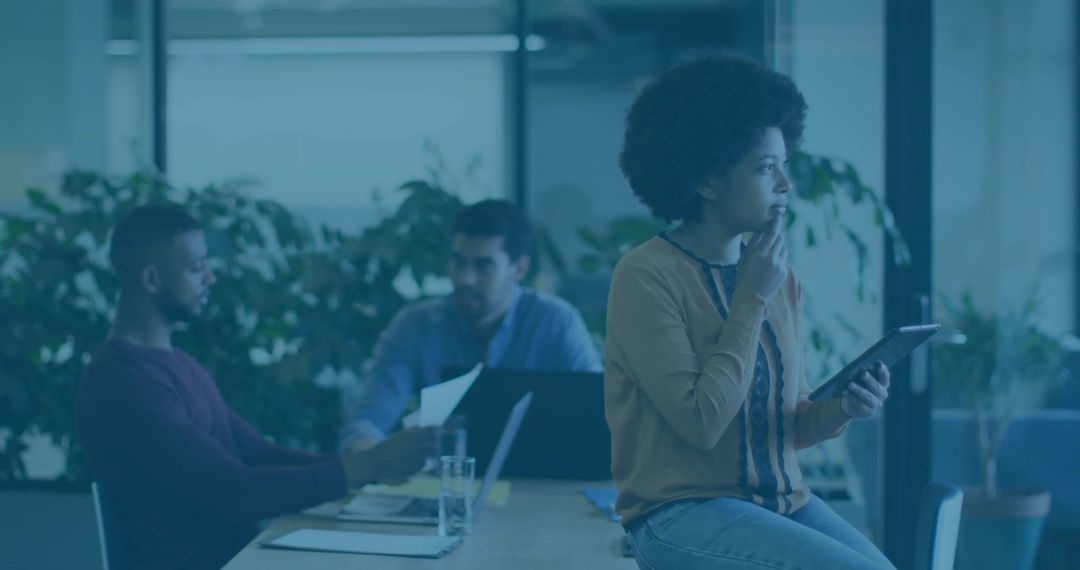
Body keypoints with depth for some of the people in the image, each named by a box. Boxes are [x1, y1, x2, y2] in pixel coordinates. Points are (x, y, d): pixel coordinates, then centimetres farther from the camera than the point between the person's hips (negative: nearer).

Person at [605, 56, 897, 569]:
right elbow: (702, 422, -19)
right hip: (683, 512, -6)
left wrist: (841, 410, -7)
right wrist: (752, 299, -13)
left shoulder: (781, 280, 8)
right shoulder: (647, 276, -11)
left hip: (782, 502, 6)